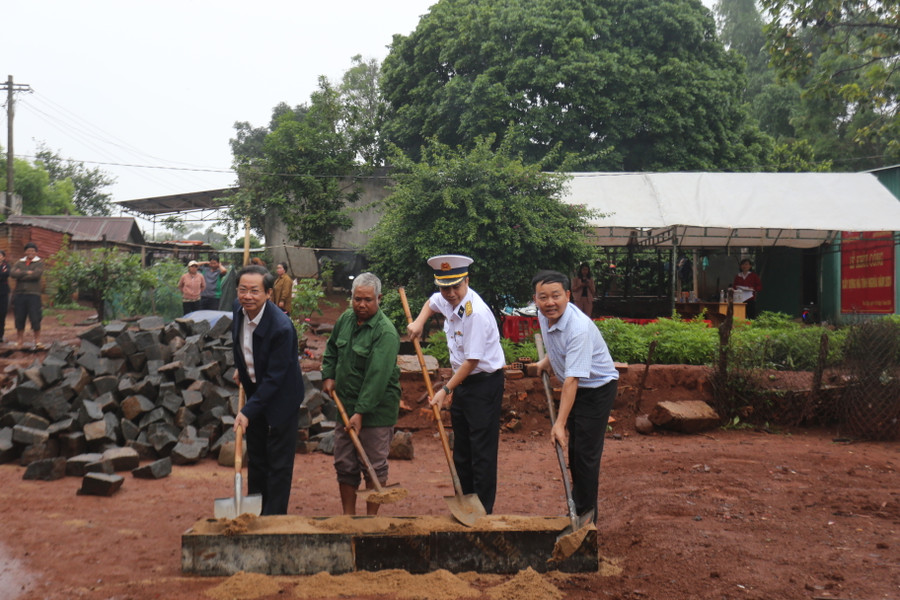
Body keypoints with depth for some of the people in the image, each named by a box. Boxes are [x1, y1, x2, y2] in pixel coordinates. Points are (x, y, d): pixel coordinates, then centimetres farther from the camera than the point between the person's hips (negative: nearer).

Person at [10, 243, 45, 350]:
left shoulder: (39, 262, 3)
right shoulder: (19, 262, 13)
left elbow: (37, 274, -14)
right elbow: (12, 273, -5)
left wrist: (21, 274, -6)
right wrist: (27, 272, -10)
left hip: (33, 294, -3)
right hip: (19, 293, 3)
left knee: (35, 319, -7)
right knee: (19, 319, 6)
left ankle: (37, 341, 1)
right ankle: (21, 340, 18)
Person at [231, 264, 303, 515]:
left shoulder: (282, 327, -31)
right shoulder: (239, 309, -9)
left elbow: (274, 378, -27)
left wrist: (247, 411, -27)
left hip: (281, 398, -7)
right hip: (254, 390, 7)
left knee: (278, 462, 2)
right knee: (255, 457, 19)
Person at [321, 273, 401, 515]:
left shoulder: (386, 332, -18)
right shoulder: (346, 319, 6)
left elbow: (377, 376, -24)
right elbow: (331, 348, 24)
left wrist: (361, 412, -27)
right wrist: (328, 375, 9)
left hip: (376, 408, -7)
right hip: (345, 404, 7)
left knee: (374, 467, 3)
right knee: (344, 465, 12)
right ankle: (348, 515, 24)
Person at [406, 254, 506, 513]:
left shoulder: (476, 312, -25)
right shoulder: (447, 300, 2)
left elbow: (471, 360, -22)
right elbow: (431, 302, 29)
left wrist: (446, 389, -15)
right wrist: (418, 322, 10)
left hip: (485, 383, -9)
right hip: (462, 380, 9)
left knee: (482, 452, -4)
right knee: (461, 448, 16)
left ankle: (483, 512, 5)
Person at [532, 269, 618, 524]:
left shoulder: (579, 328, -33)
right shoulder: (544, 315, -7)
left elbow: (573, 379, -36)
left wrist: (560, 423, -38)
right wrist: (547, 360, 7)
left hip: (597, 388, -8)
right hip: (575, 388, 9)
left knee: (586, 453, -7)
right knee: (573, 450, 17)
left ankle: (584, 516, 7)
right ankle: (577, 504, 34)